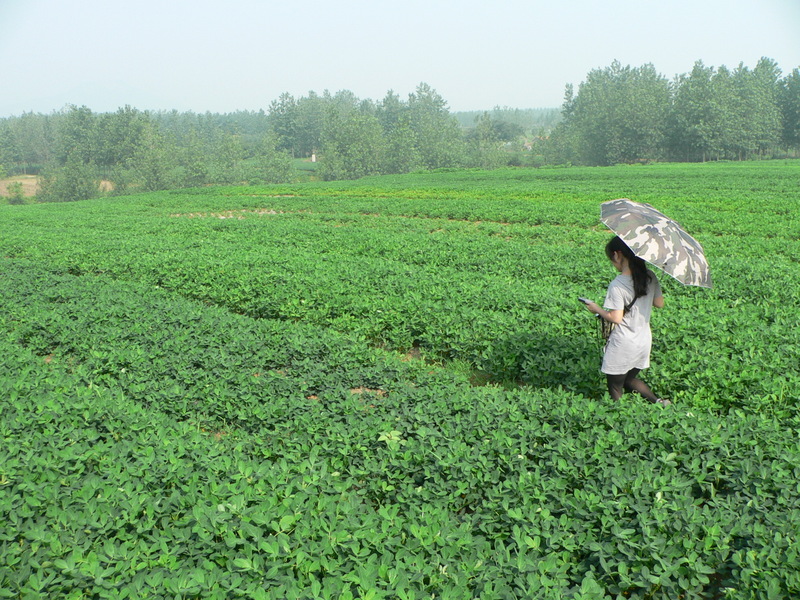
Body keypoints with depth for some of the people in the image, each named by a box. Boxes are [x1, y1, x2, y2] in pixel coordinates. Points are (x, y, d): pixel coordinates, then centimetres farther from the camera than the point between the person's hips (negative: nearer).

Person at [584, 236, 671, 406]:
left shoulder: (617, 285, -21)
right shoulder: (650, 277, -2)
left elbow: (616, 318, -20)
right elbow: (659, 304, 7)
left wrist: (597, 309, -4)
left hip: (622, 345, -7)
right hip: (644, 341, 7)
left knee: (615, 388, 8)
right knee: (630, 379, 26)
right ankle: (658, 401, 11)